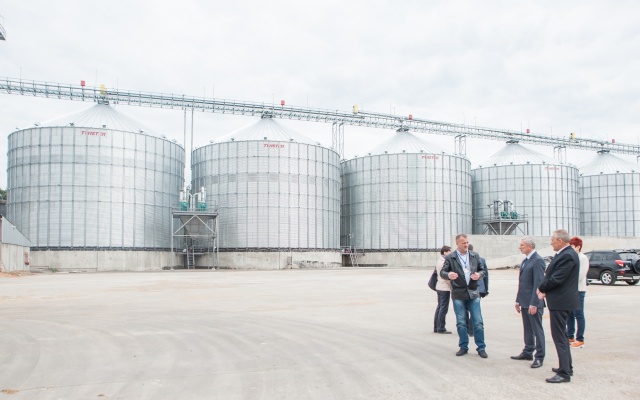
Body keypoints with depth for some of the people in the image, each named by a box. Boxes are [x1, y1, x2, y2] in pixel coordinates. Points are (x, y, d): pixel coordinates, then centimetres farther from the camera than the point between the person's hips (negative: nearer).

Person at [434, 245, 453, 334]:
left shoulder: (439, 261, 13)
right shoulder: (444, 262, -16)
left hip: (439, 286, 10)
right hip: (445, 288, -10)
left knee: (439, 307, 13)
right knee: (443, 308, -4)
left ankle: (436, 327, 17)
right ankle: (441, 328, -1)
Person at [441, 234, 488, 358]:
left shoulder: (475, 256, 7)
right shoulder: (450, 258, -1)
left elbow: (482, 270, 12)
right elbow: (442, 272, -5)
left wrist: (479, 275, -11)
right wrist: (448, 275, -28)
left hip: (473, 293, 2)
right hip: (458, 294, -1)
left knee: (478, 322, 1)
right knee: (461, 323, 7)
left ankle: (481, 348, 11)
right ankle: (463, 347, 19)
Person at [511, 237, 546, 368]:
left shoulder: (538, 260, -15)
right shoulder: (525, 260, 14)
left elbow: (538, 283, -19)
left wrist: (534, 303, -21)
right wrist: (518, 300, 16)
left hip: (533, 303, -9)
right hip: (525, 301, 9)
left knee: (537, 330, 0)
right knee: (527, 329, 16)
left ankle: (539, 357, 7)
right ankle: (528, 352, 26)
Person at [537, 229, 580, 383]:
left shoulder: (567, 256, -22)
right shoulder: (565, 254, 11)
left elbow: (556, 279, -24)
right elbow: (552, 275, 13)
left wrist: (541, 288, -7)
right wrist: (545, 290, 2)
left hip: (560, 301, -11)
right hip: (561, 300, 11)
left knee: (559, 336, -5)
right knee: (561, 335, 20)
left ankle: (564, 373, -1)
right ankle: (567, 366, 31)